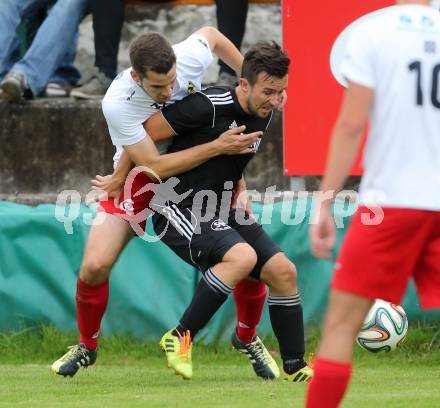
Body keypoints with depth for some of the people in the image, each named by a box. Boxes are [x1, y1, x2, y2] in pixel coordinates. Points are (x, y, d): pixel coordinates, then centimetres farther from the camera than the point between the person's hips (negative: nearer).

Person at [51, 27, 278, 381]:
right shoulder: (117, 103, -35)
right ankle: (87, 347, 14)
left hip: (198, 171, 3)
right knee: (95, 265, -15)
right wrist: (218, 147, -38)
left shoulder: (190, 58, -27)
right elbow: (155, 166, -33)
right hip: (140, 179, -3)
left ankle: (248, 338, 20)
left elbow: (210, 33, 0)